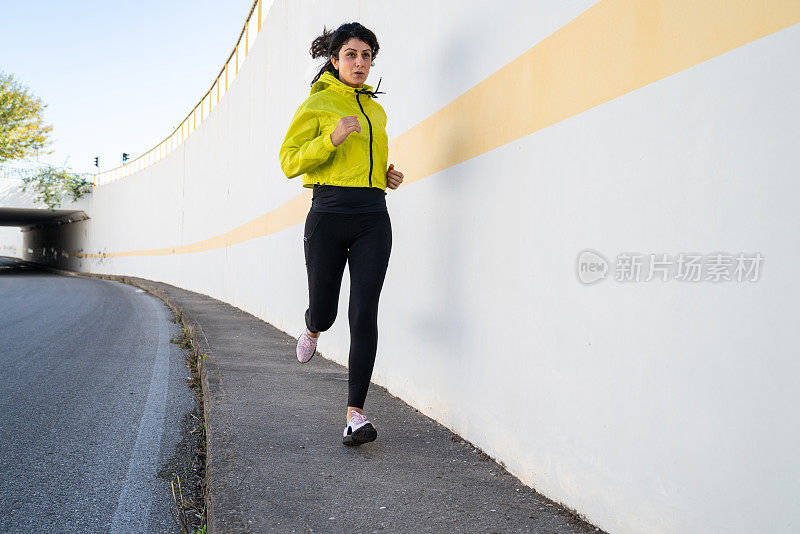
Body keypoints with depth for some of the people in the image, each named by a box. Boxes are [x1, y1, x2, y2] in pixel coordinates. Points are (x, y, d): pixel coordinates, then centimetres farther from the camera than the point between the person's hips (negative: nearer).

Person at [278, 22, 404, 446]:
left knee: (364, 313, -8)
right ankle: (312, 329, 45)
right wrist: (332, 138, -18)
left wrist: (389, 176, 12)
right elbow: (289, 162, -4)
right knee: (323, 312, 5)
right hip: (329, 215, -3)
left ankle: (355, 414, -5)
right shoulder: (316, 104, 3)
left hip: (373, 217, 3)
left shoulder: (376, 110, 19)